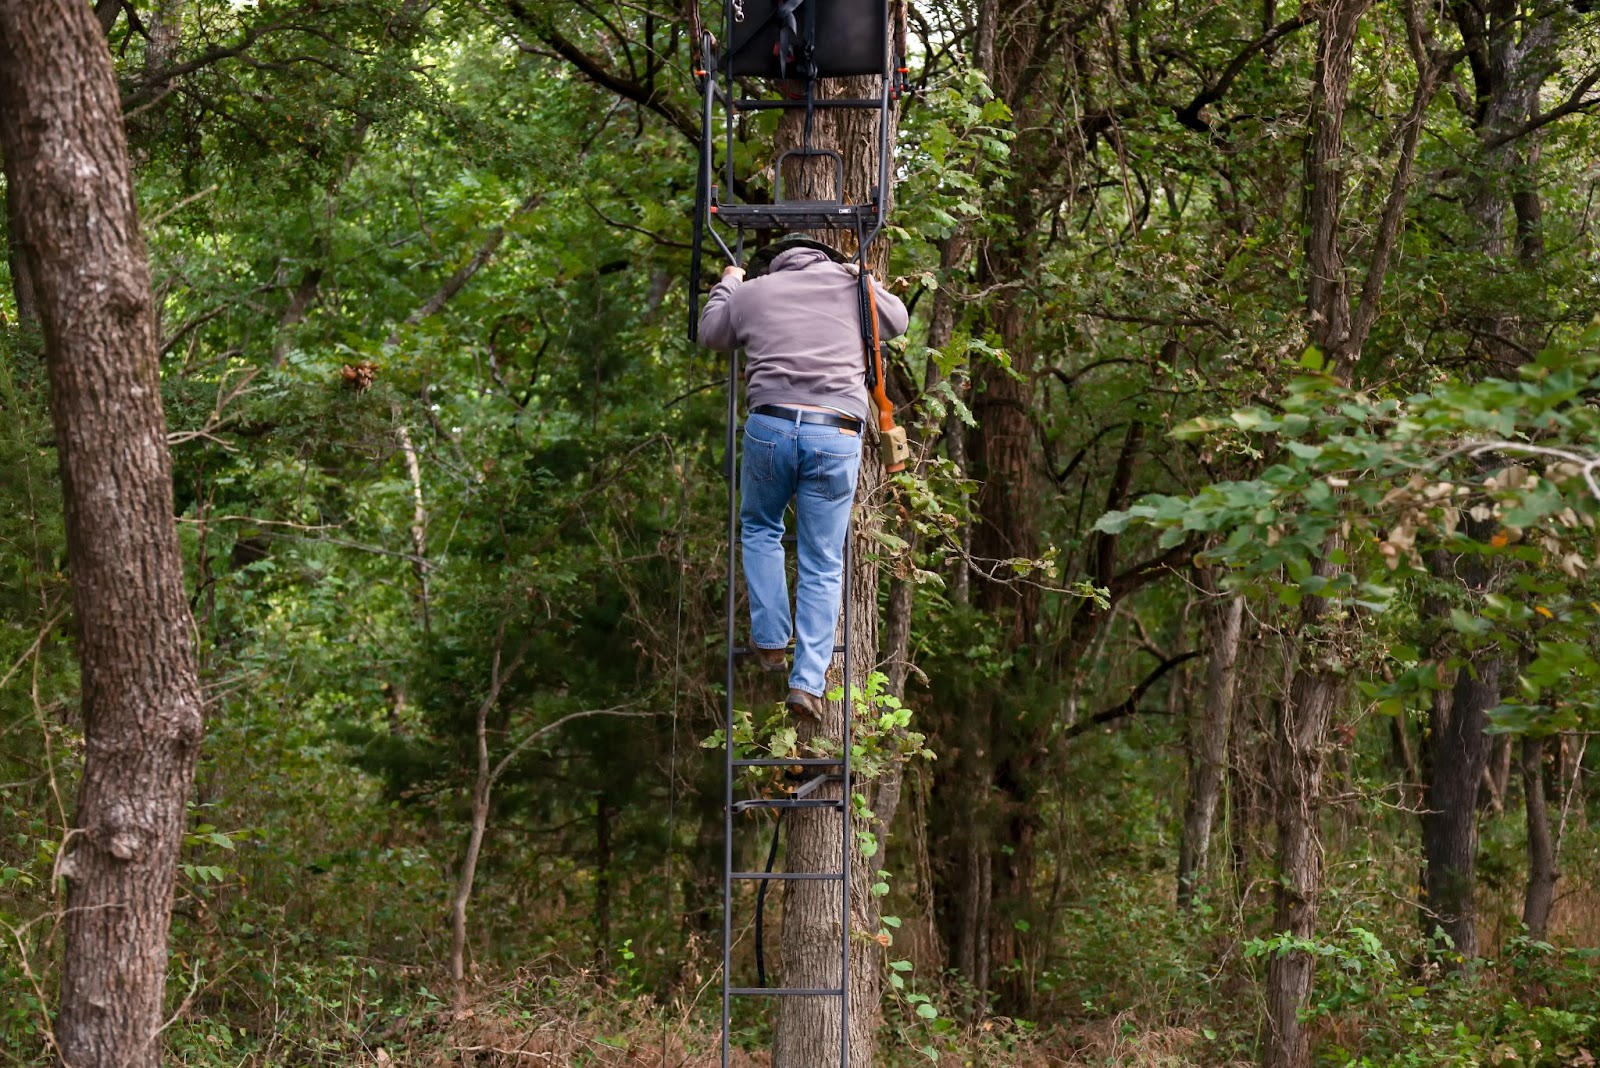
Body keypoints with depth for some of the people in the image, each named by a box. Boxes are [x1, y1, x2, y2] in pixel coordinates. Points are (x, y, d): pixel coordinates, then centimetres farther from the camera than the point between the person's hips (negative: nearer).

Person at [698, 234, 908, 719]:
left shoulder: (753, 291, 12)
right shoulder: (853, 287, 13)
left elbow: (711, 331, 29)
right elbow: (897, 320, 31)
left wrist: (726, 286, 46)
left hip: (770, 425, 0)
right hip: (837, 436, 0)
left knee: (759, 528, 27)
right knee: (822, 566, 7)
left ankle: (770, 641, 21)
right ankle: (809, 681, 2)